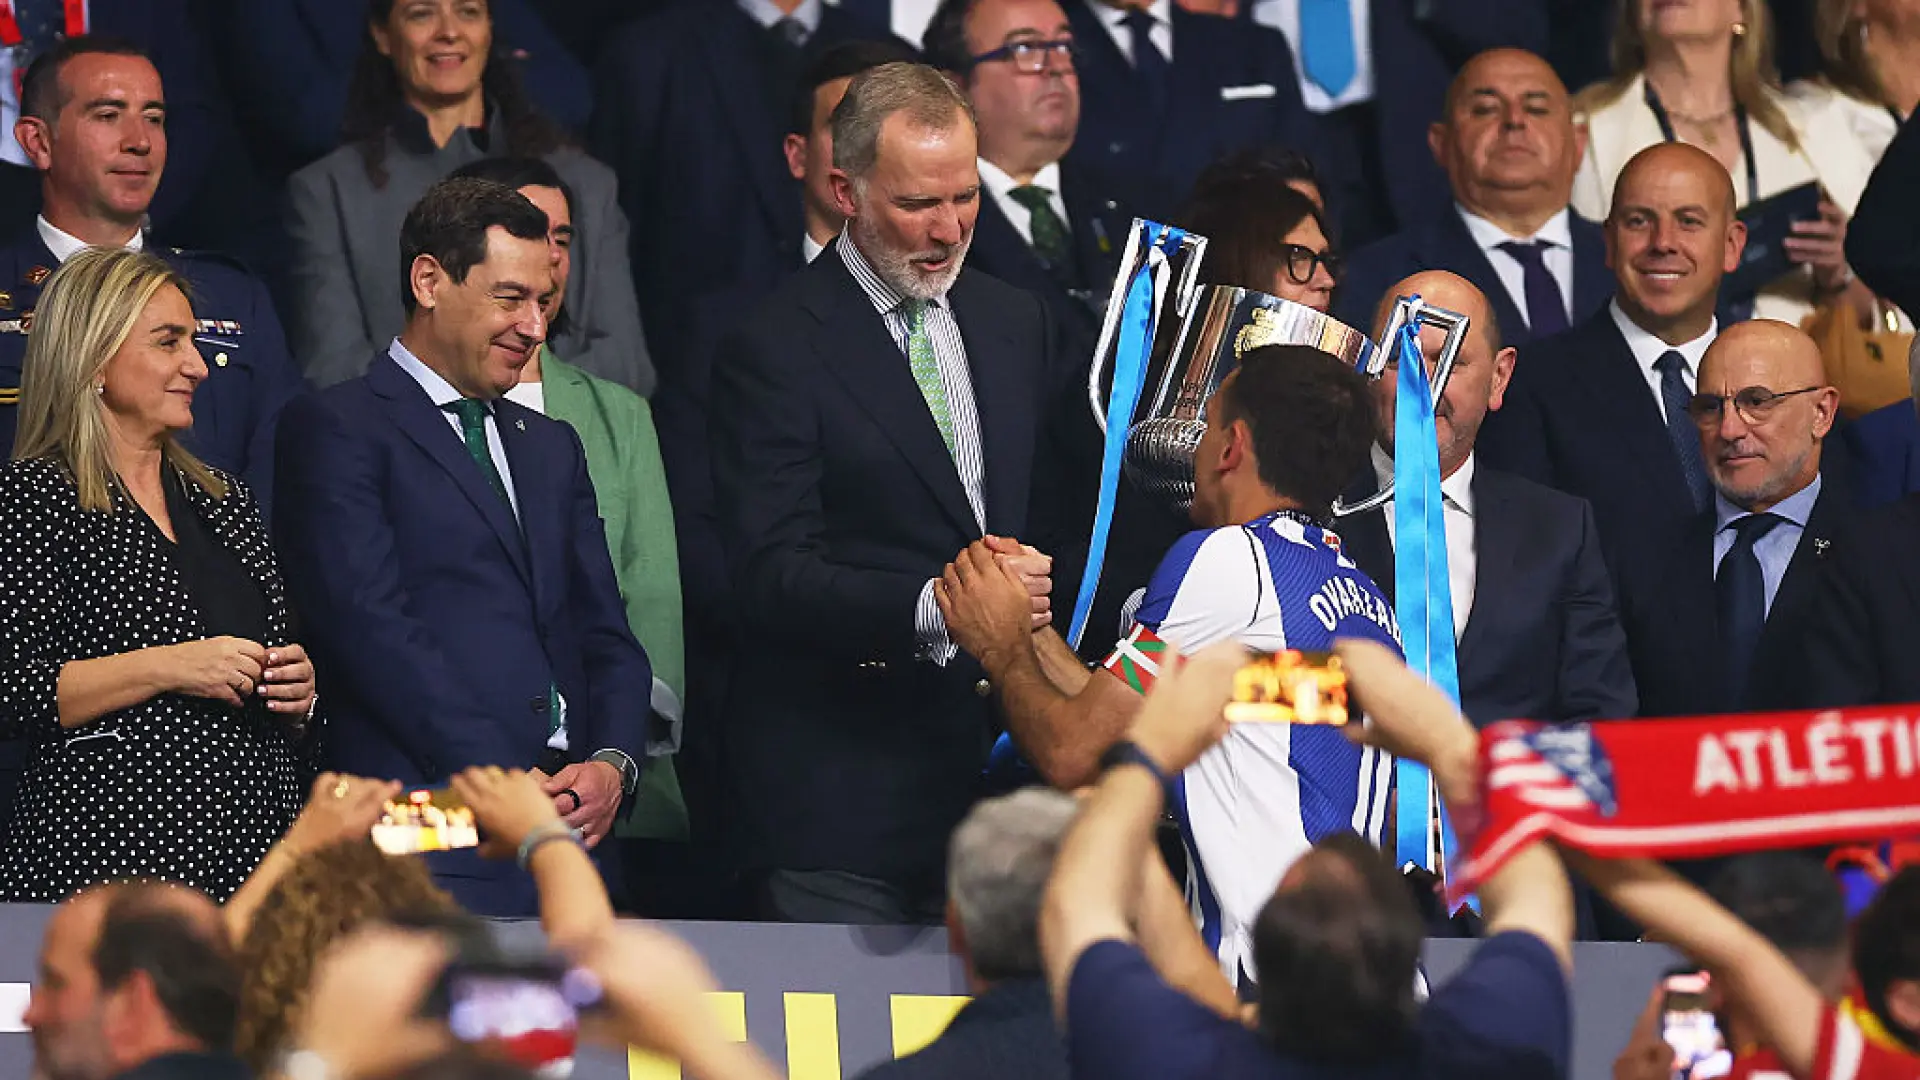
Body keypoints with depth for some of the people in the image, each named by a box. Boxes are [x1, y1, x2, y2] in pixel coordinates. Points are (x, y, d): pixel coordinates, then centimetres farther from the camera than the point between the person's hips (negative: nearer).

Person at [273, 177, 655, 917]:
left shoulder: (551, 447, 26)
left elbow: (605, 634, 20)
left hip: (571, 828, 6)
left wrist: (614, 762, -1)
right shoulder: (338, 430, 3)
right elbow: (371, 626, -8)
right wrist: (496, 778, -14)